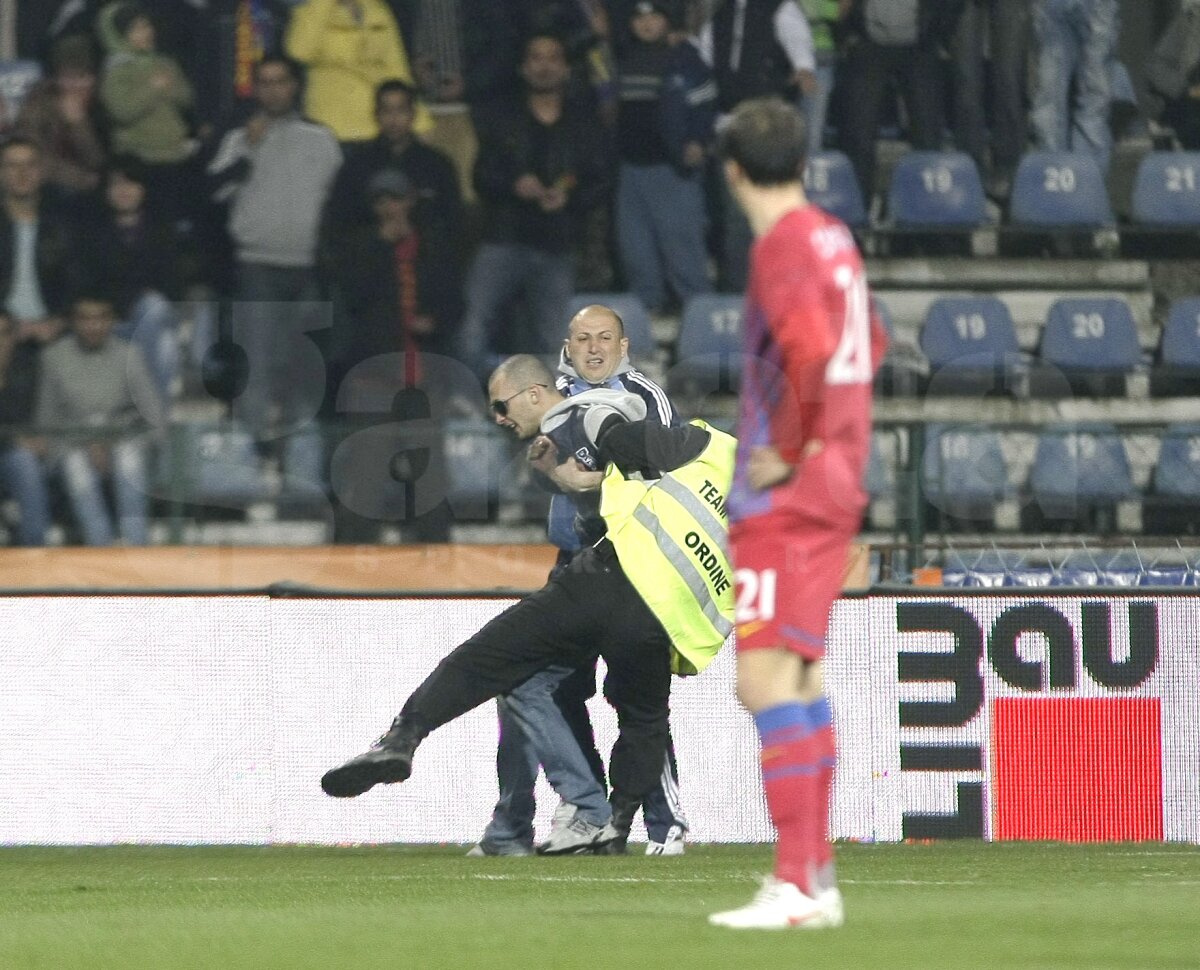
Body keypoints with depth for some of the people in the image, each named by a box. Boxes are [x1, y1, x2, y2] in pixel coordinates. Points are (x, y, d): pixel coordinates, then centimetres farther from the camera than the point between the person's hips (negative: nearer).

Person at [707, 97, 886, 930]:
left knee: (767, 680, -12)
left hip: (786, 495, -10)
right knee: (800, 683, 14)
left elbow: (812, 355, -29)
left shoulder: (785, 247, -14)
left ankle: (796, 884, -17)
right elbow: (867, 348, 28)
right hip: (829, 487, 10)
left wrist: (791, 450, -17)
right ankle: (817, 878, 17)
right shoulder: (833, 240, 13)